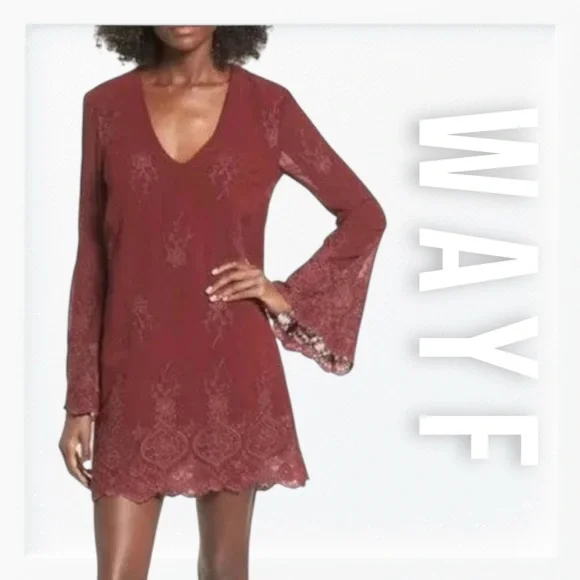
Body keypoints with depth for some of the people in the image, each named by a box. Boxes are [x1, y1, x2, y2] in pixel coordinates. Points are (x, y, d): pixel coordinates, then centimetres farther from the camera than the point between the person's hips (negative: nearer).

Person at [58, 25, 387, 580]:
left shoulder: (266, 104, -1)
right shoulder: (106, 105, 2)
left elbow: (363, 214, 8)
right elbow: (92, 259, 3)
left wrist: (291, 294, -3)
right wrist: (79, 401, 1)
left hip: (232, 369, 0)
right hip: (136, 373, 1)